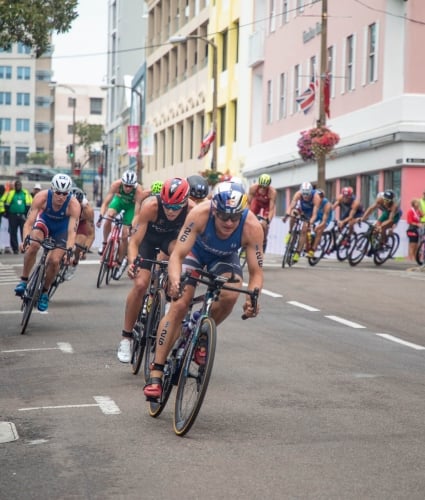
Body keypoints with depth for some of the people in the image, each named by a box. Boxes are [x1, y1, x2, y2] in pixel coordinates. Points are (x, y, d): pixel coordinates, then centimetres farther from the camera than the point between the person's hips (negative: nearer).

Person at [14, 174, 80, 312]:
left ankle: (45, 291, 11)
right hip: (44, 221, 0)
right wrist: (25, 239, -51)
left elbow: (72, 231, -38)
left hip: (61, 228, 0)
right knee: (33, 244, -30)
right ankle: (24, 280, -13)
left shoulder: (73, 205, -34)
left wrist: (69, 250, -53)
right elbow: (29, 222, -35)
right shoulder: (42, 197, -33)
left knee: (54, 260, -14)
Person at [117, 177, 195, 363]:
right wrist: (132, 263, -52)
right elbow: (134, 242, -34)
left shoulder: (192, 209, -33)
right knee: (140, 284, -16)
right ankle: (126, 337, -1)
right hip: (148, 237, -1)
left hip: (172, 237, 1)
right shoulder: (151, 206, -37)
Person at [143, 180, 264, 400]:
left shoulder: (252, 227, -35)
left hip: (225, 257, 1)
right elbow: (177, 255, -37)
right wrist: (175, 281, -57)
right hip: (196, 250, -1)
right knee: (179, 305, -17)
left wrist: (253, 298, -49)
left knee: (230, 295, -29)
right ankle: (156, 373, -12)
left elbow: (256, 271, -29)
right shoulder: (200, 215, -38)